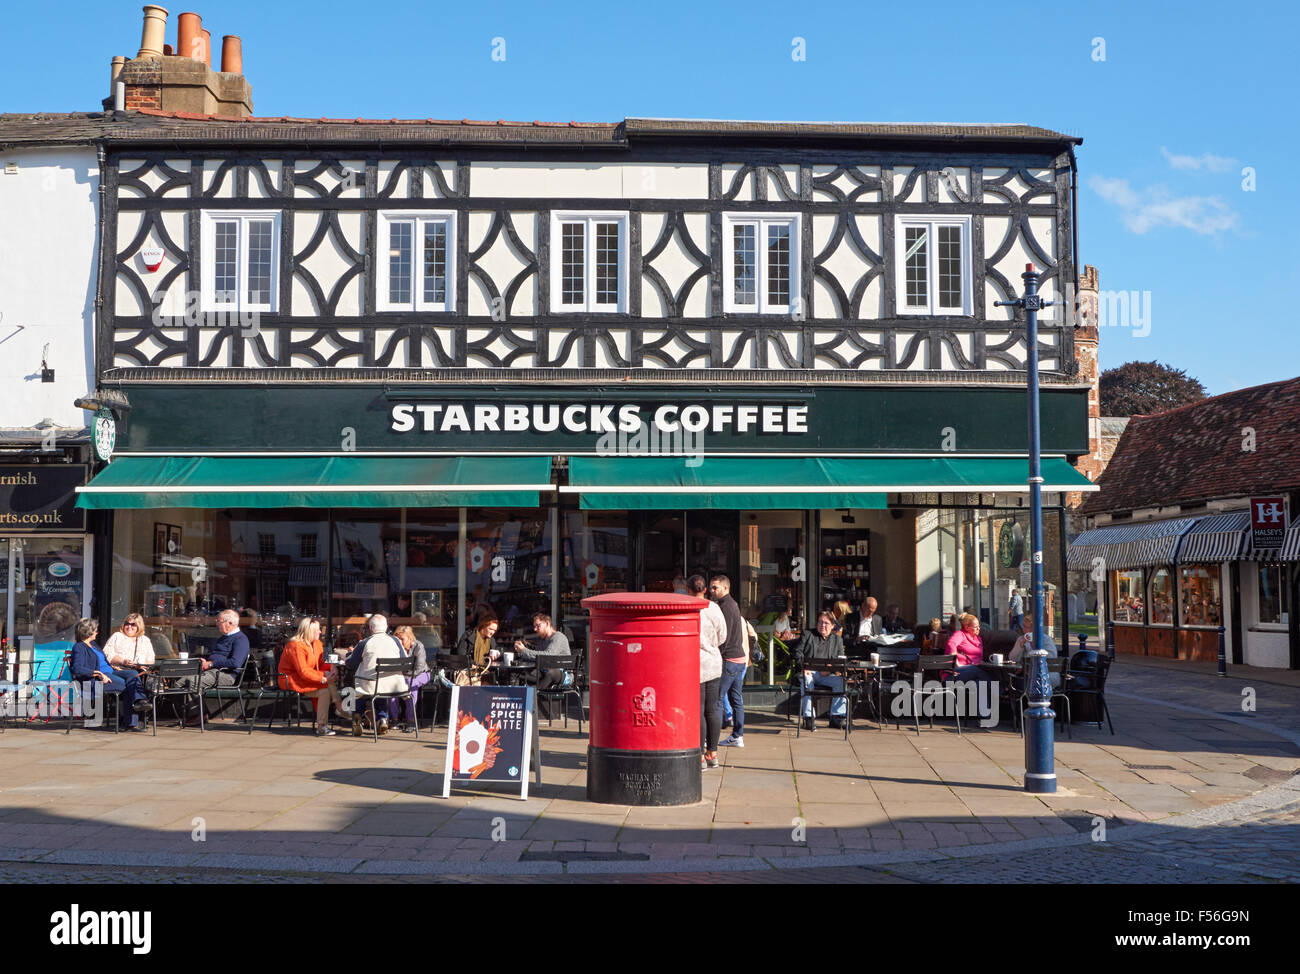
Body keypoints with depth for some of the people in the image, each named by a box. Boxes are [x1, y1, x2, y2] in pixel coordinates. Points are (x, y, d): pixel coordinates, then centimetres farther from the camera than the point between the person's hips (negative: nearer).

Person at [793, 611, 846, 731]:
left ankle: (836, 717, -22)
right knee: (807, 681, -38)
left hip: (826, 675, 2)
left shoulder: (837, 639, 19)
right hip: (808, 672, -2)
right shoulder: (807, 634, 15)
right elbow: (798, 652, 6)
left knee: (841, 681, -27)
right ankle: (809, 718, -35)